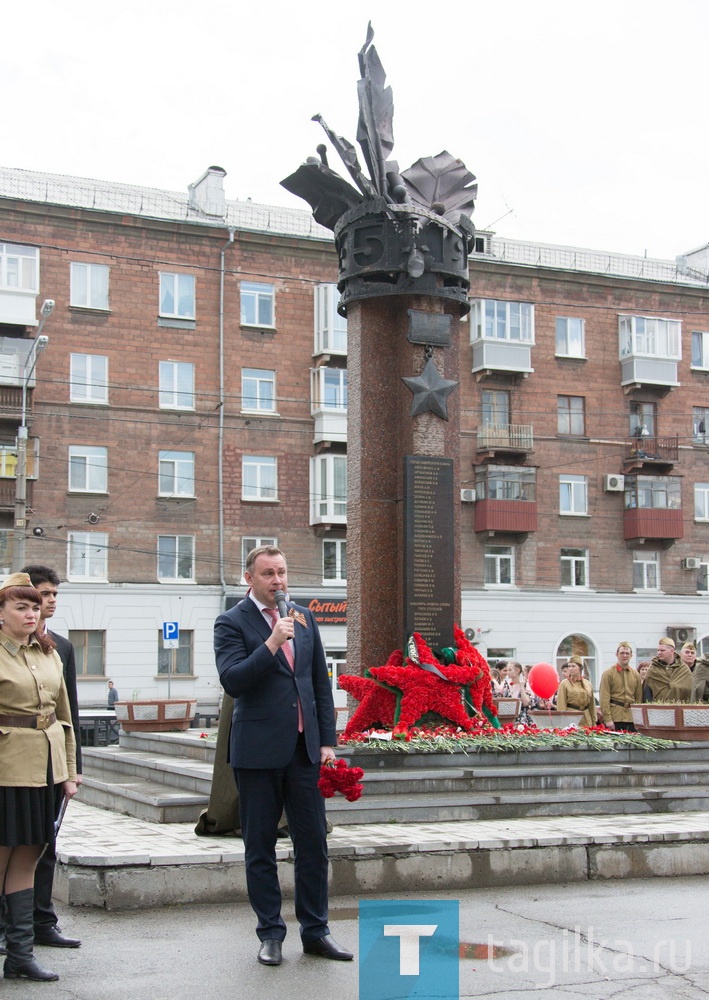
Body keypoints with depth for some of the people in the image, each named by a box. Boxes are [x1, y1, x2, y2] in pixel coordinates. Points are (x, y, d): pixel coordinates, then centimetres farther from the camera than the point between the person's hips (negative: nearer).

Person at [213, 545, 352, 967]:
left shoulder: (304, 618, 11)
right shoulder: (232, 623, -4)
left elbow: (321, 682, 13)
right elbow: (232, 681, -16)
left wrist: (327, 739, 8)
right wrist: (272, 644, -23)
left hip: (304, 748, 4)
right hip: (258, 751, -4)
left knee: (313, 844, 7)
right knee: (261, 848, 6)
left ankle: (315, 930, 19)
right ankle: (271, 934, 17)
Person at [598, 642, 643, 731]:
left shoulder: (636, 675, 13)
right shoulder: (608, 673, -1)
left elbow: (639, 698, 15)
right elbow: (604, 698, -7)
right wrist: (607, 719, -13)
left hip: (631, 719, 4)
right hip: (614, 718, -4)